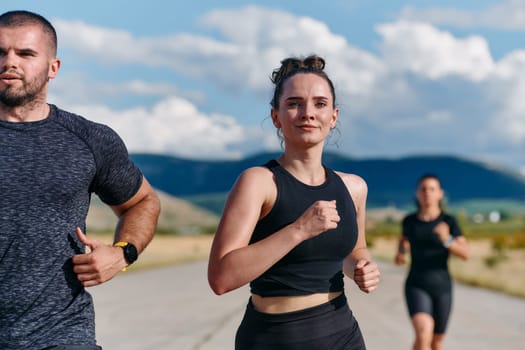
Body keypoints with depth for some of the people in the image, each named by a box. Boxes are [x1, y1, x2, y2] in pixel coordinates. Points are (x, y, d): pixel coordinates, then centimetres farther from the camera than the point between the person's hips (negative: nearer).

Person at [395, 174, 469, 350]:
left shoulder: (449, 221, -4)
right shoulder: (409, 220, 0)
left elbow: (465, 253, -12)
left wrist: (446, 239, -31)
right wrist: (400, 253, -3)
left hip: (442, 287, 1)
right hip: (416, 287, -1)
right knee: (424, 335, -27)